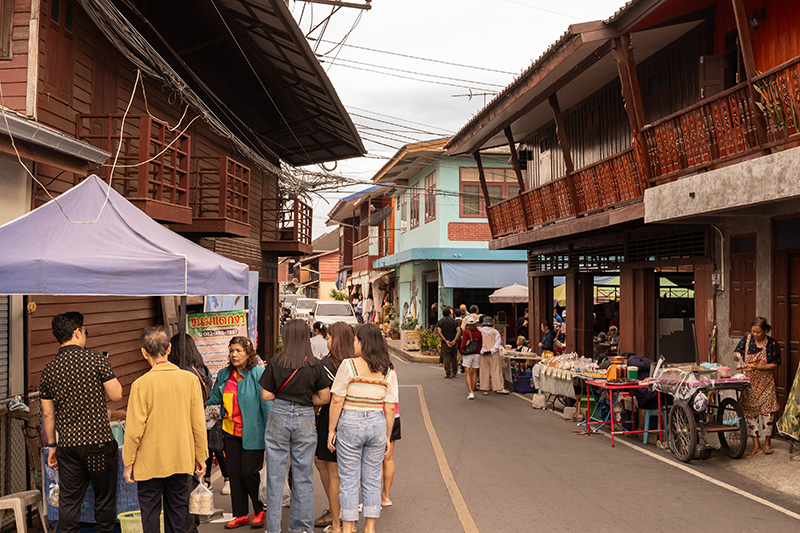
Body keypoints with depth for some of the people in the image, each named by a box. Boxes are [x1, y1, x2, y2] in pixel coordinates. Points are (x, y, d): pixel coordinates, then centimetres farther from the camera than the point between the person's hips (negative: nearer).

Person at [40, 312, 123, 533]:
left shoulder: (49, 369, 4)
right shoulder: (96, 359, -10)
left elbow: (48, 413, 8)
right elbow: (116, 395, -7)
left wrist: (51, 446, 17)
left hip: (67, 445, 4)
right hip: (98, 442, -4)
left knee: (68, 500, 10)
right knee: (104, 497, 10)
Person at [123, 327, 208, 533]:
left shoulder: (141, 384, -14)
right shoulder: (190, 379, -6)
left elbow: (135, 428, -11)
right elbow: (198, 423, -2)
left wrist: (128, 462, 1)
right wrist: (200, 457, 9)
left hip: (150, 463, -2)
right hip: (182, 460, 3)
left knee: (150, 512, 9)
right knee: (178, 511, 13)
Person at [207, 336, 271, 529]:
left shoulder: (258, 373, -11)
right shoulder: (223, 375, 7)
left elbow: (266, 403, -11)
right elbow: (214, 399, 17)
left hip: (252, 433, -6)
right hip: (231, 432, 6)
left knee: (248, 472, -5)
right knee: (234, 473, 9)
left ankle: (261, 510, 18)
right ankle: (240, 515, 23)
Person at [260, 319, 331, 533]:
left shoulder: (275, 362, -4)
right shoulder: (314, 364, -3)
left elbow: (266, 395, -1)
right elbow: (325, 397, 1)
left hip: (279, 417, 0)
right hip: (305, 420, 1)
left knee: (275, 476, 8)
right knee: (303, 477, 10)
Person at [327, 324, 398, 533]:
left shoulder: (349, 365, -10)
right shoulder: (388, 371, 1)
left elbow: (337, 401, -9)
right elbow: (390, 408, 2)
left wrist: (331, 429, 0)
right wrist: (387, 437, 11)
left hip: (350, 424, -3)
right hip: (377, 424, 3)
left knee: (349, 481, 6)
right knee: (372, 480, 13)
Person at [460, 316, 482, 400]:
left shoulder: (466, 332, -9)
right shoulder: (479, 333, -2)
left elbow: (463, 344, -11)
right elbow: (481, 345, 3)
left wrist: (461, 353, 1)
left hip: (467, 355, -3)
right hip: (476, 355, 3)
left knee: (468, 374, -1)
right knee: (474, 373, 14)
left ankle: (470, 392, -13)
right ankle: (473, 392, 20)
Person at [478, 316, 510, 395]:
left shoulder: (479, 331, 4)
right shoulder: (495, 332, 6)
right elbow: (498, 342, -5)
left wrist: (483, 351, -11)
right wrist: (492, 350, -11)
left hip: (484, 354, 0)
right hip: (494, 354, 0)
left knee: (484, 371, 6)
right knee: (496, 370, 2)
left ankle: (485, 389, 8)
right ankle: (499, 388, 0)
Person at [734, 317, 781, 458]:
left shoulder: (772, 344, -8)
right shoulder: (747, 339, -1)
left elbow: (775, 364, -8)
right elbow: (736, 354, 8)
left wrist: (757, 367, -21)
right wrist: (737, 356, -17)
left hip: (765, 383, -2)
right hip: (749, 383, 2)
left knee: (766, 412, -1)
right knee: (750, 413, 0)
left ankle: (767, 444, 18)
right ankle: (756, 447, 7)